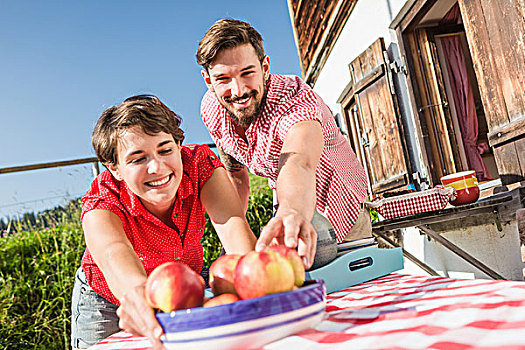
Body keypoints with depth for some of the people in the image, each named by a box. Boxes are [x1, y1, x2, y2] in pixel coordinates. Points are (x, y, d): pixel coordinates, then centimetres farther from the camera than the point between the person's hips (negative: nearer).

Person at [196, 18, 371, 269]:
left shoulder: (296, 99, -36)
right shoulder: (211, 110, -16)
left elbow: (298, 163, -59)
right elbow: (236, 178, -1)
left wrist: (294, 214, -81)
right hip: (287, 205, 5)